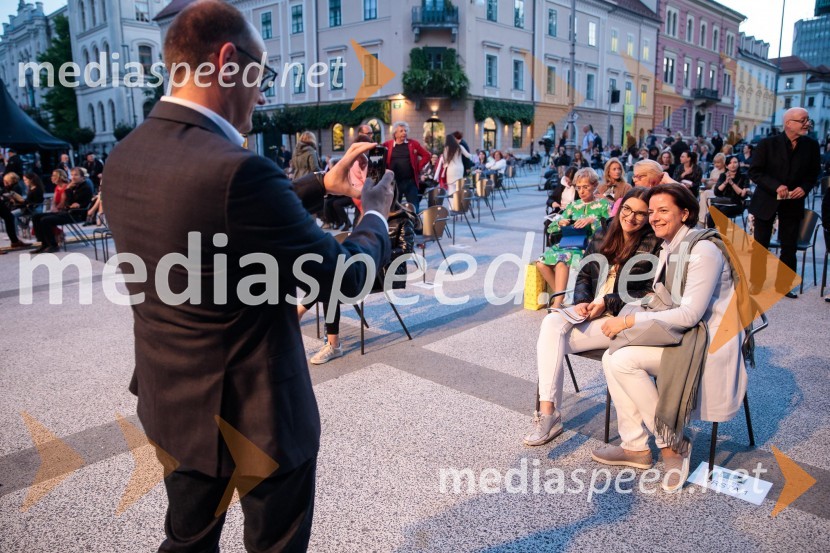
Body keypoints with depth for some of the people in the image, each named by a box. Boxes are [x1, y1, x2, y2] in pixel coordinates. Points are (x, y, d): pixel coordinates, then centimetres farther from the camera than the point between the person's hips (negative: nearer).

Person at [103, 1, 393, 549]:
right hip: (255, 415, -7)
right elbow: (343, 275, -20)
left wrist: (323, 186, 11)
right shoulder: (237, 169, -30)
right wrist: (375, 216, -1)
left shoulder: (125, 157, -2)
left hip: (172, 401, 8)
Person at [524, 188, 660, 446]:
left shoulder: (652, 246, -4)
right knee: (551, 322, -27)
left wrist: (607, 303, -14)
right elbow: (583, 276, 15)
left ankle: (550, 416, -17)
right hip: (589, 312, 6)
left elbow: (649, 296, -8)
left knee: (552, 341, -26)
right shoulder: (602, 238, 13)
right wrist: (581, 302, -5)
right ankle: (548, 413, -30)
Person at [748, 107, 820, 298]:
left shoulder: (811, 145, -1)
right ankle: (756, 282, 20)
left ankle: (783, 285, 18)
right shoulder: (768, 144, -10)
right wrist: (776, 186, -22)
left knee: (789, 246, 6)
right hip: (767, 201, -2)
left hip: (793, 202, 3)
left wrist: (805, 187, -11)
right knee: (760, 245, 6)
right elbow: (754, 172, -10)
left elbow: (814, 172, 8)